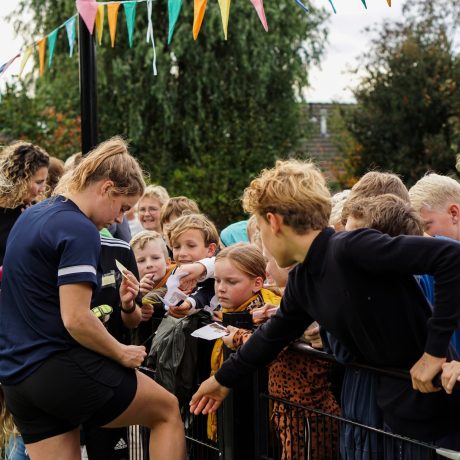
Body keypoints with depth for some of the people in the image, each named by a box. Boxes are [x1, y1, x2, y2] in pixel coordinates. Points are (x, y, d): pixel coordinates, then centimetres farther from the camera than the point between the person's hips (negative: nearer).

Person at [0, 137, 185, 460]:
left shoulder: (31, 216, 12)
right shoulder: (80, 231, -16)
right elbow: (75, 319, -22)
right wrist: (123, 354, -7)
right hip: (62, 371, -8)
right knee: (167, 410, 12)